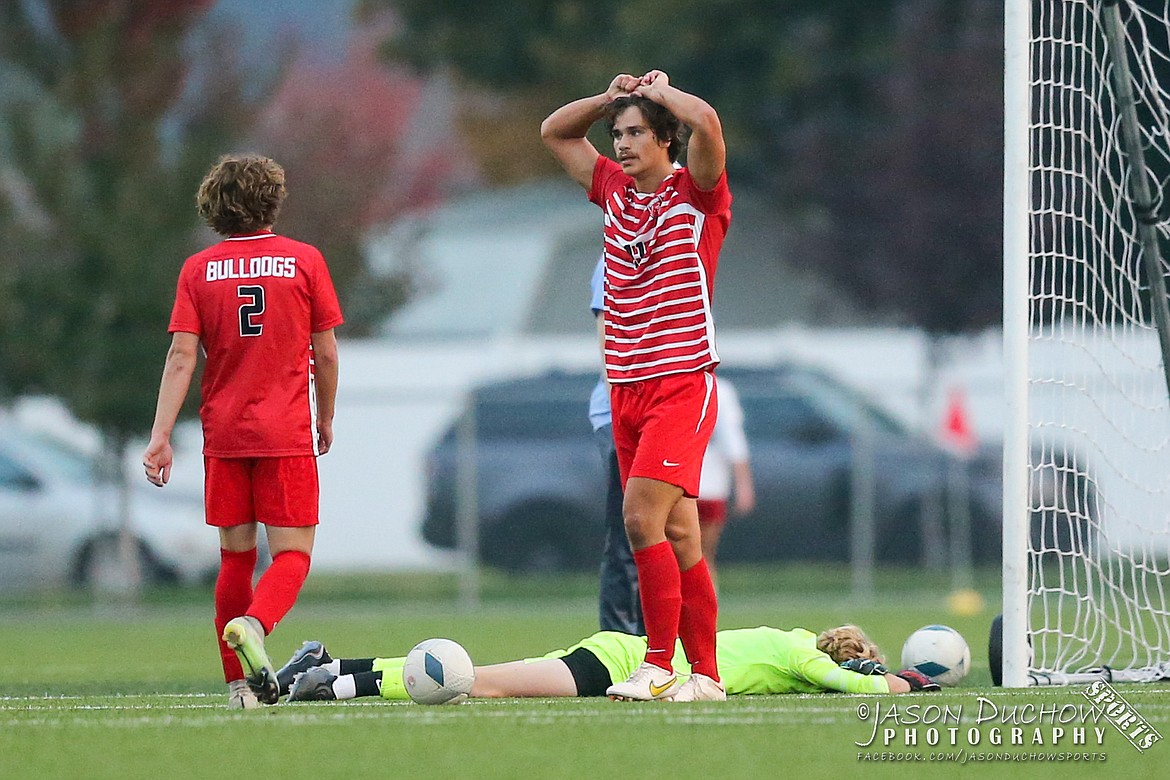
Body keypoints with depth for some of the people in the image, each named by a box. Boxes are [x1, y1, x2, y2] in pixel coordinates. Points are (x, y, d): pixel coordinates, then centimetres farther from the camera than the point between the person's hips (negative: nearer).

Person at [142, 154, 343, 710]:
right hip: (287, 433, -2)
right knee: (292, 555, -1)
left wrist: (160, 436, -6)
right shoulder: (304, 261, 0)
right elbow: (326, 354, 3)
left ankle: (240, 683, 12)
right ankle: (254, 624, -32)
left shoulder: (199, 269, 3)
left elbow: (181, 357, -4)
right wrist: (325, 419, 18)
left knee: (236, 556, 12)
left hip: (224, 434, 2)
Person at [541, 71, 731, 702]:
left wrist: (659, 91, -4)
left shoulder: (696, 194, -3)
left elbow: (705, 122, -21)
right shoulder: (615, 193, 15)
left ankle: (660, 667, -16)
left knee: (642, 517, -18)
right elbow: (554, 132, 26)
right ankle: (705, 673, 5)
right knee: (676, 534, 5)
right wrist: (612, 98, 13)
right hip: (626, 386, 6)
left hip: (682, 384, -6)